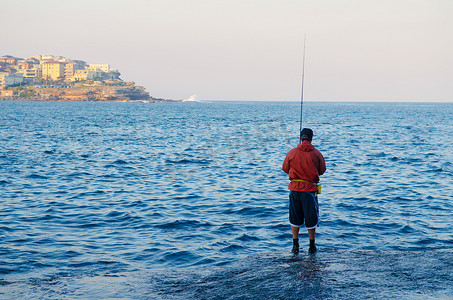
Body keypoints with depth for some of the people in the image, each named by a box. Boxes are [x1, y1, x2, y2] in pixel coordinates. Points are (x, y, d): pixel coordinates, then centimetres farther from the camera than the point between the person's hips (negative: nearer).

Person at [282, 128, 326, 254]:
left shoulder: (292, 152, -3)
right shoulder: (317, 154, -5)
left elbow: (285, 169, 7)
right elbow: (322, 171, 5)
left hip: (295, 188, 1)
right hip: (310, 189, -1)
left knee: (295, 218, 13)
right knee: (311, 218, 9)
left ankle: (295, 245, 12)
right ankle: (312, 246, 17)